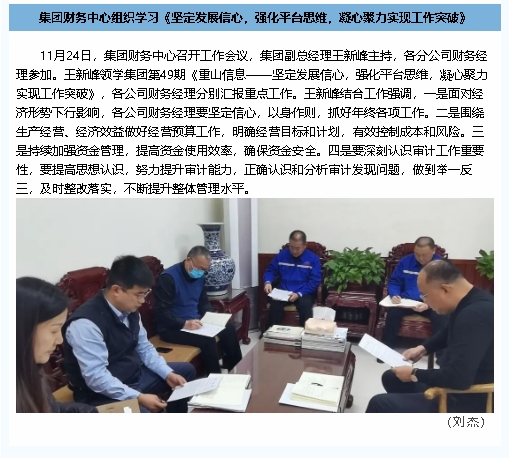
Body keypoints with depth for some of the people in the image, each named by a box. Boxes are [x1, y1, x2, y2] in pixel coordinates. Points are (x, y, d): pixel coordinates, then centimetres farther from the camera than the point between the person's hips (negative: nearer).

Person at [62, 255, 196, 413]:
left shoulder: (130, 310, -3)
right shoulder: (86, 324, -27)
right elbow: (96, 378, -28)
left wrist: (168, 374, -3)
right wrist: (139, 397, -28)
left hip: (136, 375, 8)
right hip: (105, 394, -8)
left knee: (187, 370, 16)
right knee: (141, 413, -35)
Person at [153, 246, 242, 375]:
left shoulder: (199, 276, 6)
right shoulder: (168, 277, -19)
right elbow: (161, 313, -22)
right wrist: (184, 324, -30)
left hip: (195, 322, 8)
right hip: (172, 328, -8)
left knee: (229, 328, -3)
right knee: (208, 340, -28)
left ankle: (235, 368, 14)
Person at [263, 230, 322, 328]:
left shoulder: (313, 259, -1)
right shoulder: (282, 255, 7)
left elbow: (315, 281, -7)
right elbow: (271, 270, 12)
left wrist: (299, 294, -20)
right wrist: (267, 282, -12)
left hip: (304, 293, -1)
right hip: (283, 292, 2)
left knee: (305, 304, -34)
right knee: (274, 303, -30)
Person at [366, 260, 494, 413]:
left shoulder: (475, 315, -32)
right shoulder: (471, 302, 1)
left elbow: (459, 378, -35)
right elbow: (449, 333, 23)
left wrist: (414, 374, -19)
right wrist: (423, 348, 10)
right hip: (455, 384, 10)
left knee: (379, 404, -13)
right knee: (390, 378, 22)